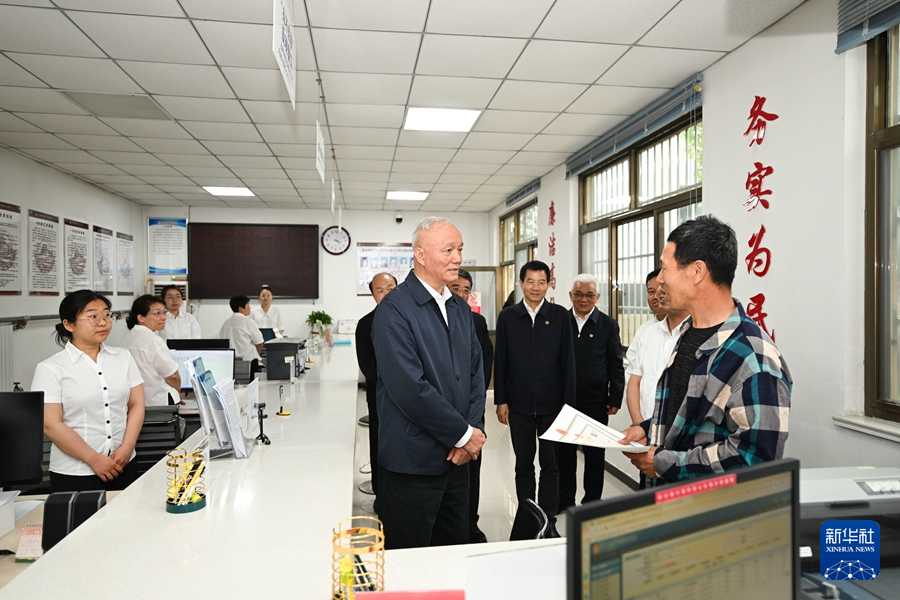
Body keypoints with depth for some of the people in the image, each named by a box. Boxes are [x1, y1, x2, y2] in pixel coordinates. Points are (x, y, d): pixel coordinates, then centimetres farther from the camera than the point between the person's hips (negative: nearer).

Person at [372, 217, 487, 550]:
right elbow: (410, 388, -22)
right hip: (413, 462, -7)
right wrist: (463, 434, -14)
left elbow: (476, 371, 11)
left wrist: (474, 430, -4)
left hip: (458, 458, 7)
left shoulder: (461, 309, 10)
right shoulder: (394, 309, -15)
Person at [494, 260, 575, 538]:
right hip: (519, 405, 1)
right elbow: (501, 361, 3)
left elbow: (568, 361, 0)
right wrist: (501, 401, -1)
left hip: (552, 404, 0)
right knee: (523, 465, 11)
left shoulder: (560, 315, 0)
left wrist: (568, 401, -4)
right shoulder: (508, 316, 2)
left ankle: (549, 521, 21)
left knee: (551, 465, 9)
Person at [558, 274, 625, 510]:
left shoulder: (608, 325, 0)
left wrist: (615, 399, -5)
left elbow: (616, 365, -1)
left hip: (596, 402, -1)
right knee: (565, 452, 12)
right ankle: (565, 500, 26)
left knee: (595, 454, 10)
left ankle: (592, 502, 24)